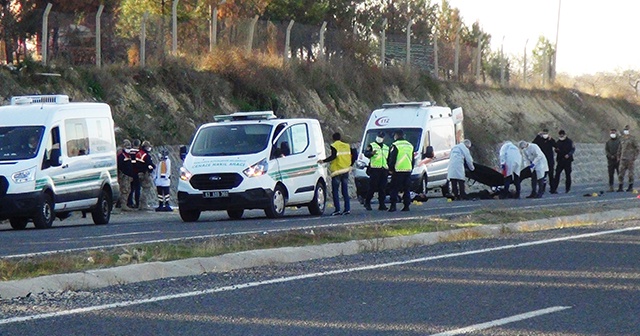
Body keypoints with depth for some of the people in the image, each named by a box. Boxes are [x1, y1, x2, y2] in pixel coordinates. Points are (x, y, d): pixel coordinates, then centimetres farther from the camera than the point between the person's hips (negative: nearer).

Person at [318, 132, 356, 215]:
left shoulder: (334, 146, -7)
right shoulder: (347, 146, 10)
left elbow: (334, 156, -21)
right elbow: (354, 154, 9)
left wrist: (323, 161, -16)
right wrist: (350, 164, 20)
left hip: (337, 171, -6)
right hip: (345, 171, 6)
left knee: (335, 191, -1)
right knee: (345, 191, 11)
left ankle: (337, 209, -8)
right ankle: (347, 209, 5)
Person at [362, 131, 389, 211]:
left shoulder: (386, 148, 23)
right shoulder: (371, 145, 5)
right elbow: (365, 153, -12)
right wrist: (371, 153, -32)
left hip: (384, 170, 5)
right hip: (375, 169, -5)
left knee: (382, 188, 2)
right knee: (372, 187, -8)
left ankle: (381, 204, 3)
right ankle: (367, 203, 1)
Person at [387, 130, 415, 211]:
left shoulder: (395, 146, -6)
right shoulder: (410, 146, 16)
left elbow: (391, 159, -9)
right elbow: (413, 160, 22)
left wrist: (390, 169, 1)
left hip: (398, 171, -6)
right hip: (408, 171, 6)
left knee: (393, 189, -2)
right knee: (407, 190, 10)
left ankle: (393, 205, -11)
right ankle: (406, 206, 7)